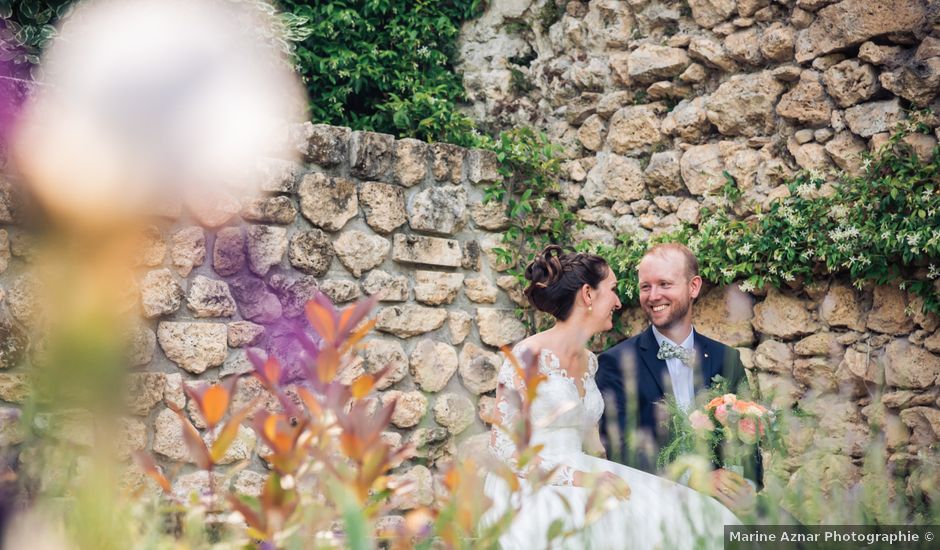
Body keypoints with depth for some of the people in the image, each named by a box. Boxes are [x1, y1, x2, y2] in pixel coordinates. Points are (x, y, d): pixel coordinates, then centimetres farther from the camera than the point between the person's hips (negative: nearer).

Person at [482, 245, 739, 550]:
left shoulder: (588, 361, 13)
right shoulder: (527, 357, -11)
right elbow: (502, 445, -11)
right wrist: (577, 477, -16)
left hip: (575, 494, 7)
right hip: (529, 497, -7)